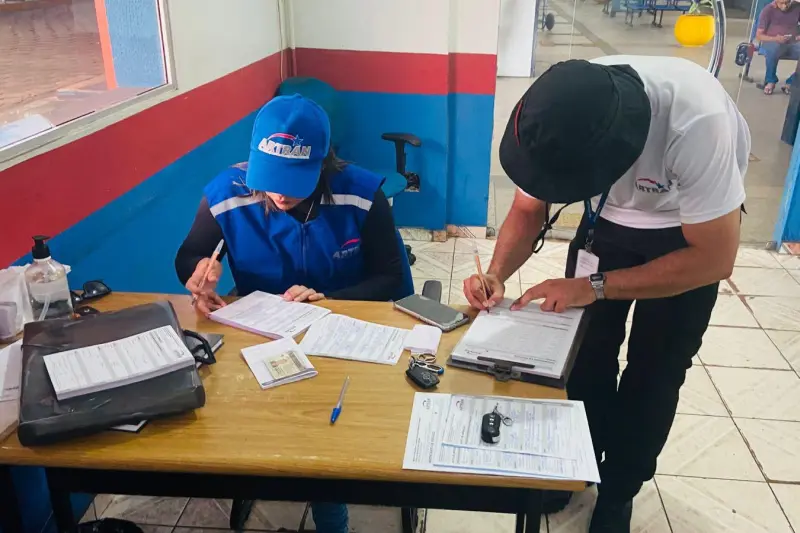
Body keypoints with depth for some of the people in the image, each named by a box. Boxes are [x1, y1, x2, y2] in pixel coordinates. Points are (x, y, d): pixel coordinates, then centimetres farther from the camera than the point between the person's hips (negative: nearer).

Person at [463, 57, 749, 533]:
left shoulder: (697, 122, -42)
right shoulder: (560, 119, -29)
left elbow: (715, 259, -30)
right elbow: (529, 210, -10)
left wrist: (595, 286, -31)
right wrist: (497, 274, -28)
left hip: (689, 233, -3)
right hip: (608, 218, 3)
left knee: (654, 373, 1)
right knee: (585, 353, 2)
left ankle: (618, 493, 25)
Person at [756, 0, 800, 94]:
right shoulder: (768, 10, -6)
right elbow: (759, 36, -7)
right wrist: (775, 39, -24)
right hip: (772, 42, -3)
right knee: (774, 49, -40)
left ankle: (792, 83, -14)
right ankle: (770, 81, -17)